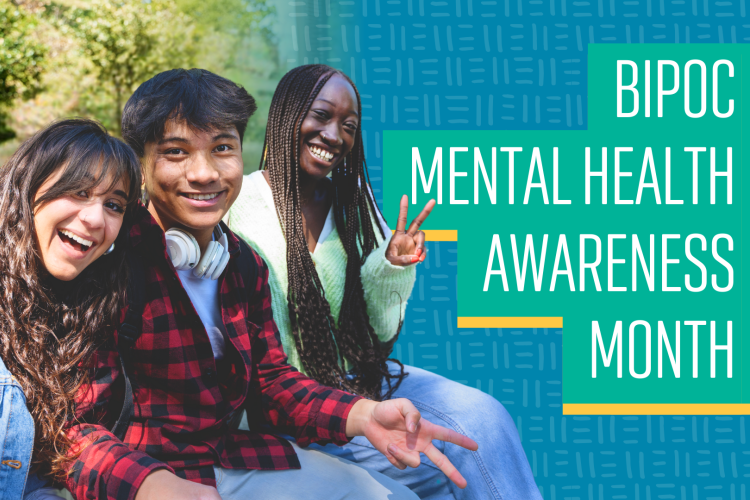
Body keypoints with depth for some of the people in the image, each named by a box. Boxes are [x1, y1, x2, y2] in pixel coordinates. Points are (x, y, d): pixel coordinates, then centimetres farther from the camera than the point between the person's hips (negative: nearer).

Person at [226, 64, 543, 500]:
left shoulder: (352, 200, 6)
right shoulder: (243, 208, -12)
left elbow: (376, 332, 8)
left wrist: (391, 267, -10)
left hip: (355, 378, 6)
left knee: (483, 416, -17)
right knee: (450, 459, -21)